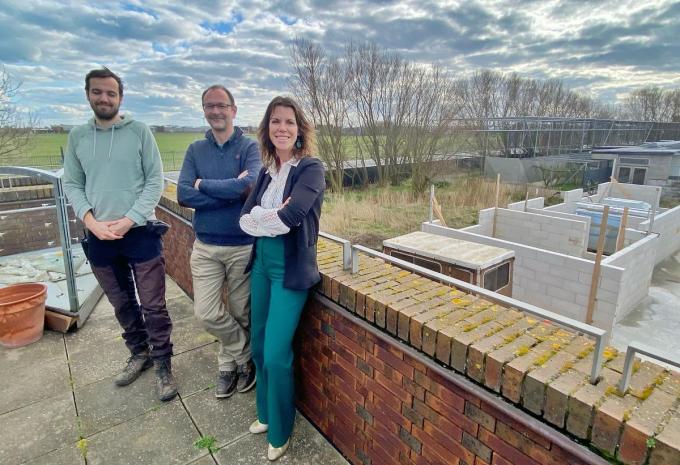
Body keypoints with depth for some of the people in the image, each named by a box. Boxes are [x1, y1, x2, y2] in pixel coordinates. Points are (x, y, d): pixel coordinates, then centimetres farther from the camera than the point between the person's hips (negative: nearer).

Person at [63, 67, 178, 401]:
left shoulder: (139, 132, -2)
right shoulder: (77, 137, 7)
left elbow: (155, 181, -5)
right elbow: (72, 185, 8)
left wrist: (128, 221, -13)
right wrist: (91, 221, -9)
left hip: (141, 233, -3)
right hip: (99, 239, 4)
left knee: (153, 306, 1)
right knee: (122, 305, 17)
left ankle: (162, 364, 18)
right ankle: (139, 353, 36)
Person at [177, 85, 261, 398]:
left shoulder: (249, 147, -5)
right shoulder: (195, 150, 4)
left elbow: (250, 183, -25)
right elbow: (183, 195, -10)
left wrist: (204, 185, -14)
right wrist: (232, 192, -18)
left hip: (243, 246, -3)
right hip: (205, 246, 3)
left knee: (242, 314, 11)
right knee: (206, 313, 2)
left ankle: (230, 362, 39)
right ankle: (245, 356, 30)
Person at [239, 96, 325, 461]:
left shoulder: (311, 169, -11)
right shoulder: (266, 171, 8)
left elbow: (290, 217, -25)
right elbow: (245, 218, -1)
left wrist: (262, 218, -9)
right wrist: (275, 218, -17)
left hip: (291, 269, -6)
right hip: (261, 263, 7)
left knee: (277, 354, -3)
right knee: (259, 346, 17)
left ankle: (280, 432, 24)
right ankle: (266, 412, 41)